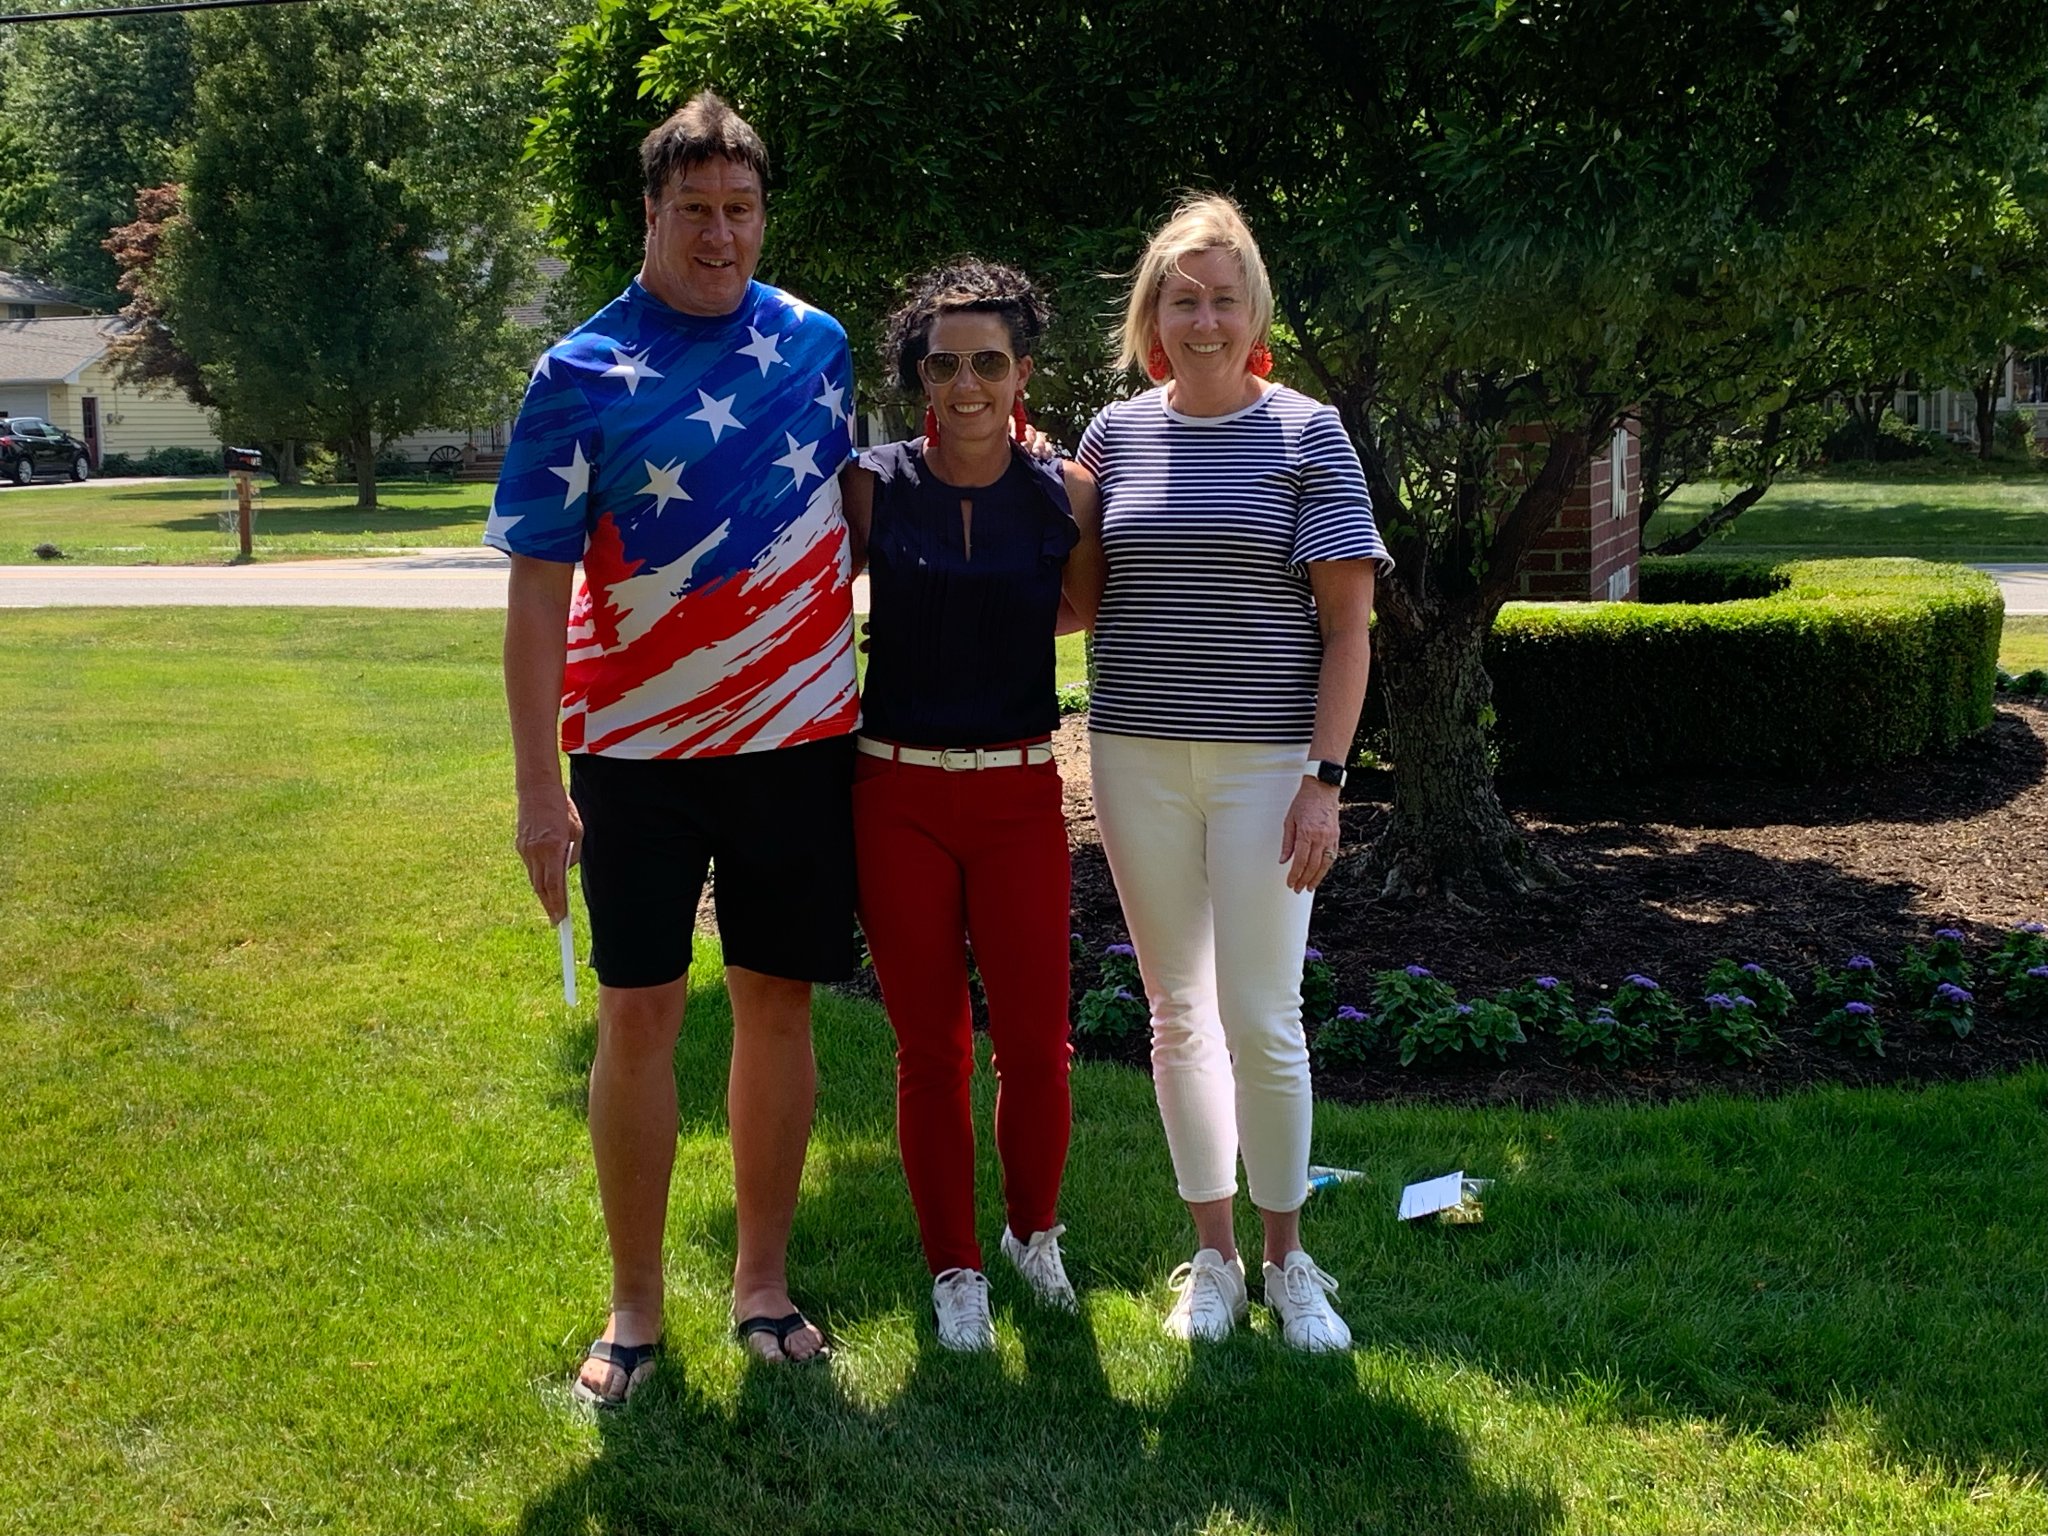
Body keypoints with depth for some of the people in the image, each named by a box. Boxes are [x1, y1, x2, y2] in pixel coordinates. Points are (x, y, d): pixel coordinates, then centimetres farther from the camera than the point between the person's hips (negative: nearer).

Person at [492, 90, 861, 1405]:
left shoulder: (818, 345, 3)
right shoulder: (582, 377, -6)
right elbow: (538, 591, -8)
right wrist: (540, 786, -13)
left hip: (800, 740, 3)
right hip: (640, 749, -2)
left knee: (779, 1003, 8)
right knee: (639, 1016, 2)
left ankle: (765, 1280, 22)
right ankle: (636, 1306, 15)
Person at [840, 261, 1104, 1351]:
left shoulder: (1064, 495, 0)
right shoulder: (873, 488, -2)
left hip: (1018, 792, 1)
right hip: (897, 794, 0)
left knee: (1035, 1044, 2)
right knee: (929, 1048, 7)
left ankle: (1033, 1231, 30)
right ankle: (954, 1270, 24)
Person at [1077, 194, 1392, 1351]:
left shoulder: (1308, 434, -2)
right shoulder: (1116, 434, 7)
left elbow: (1348, 623, -4)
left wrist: (1326, 778, -12)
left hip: (1265, 761, -3)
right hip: (1138, 758, 3)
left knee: (1263, 1021, -2)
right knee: (1179, 1014, 10)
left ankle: (1288, 1259, 17)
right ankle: (1213, 1257, 23)